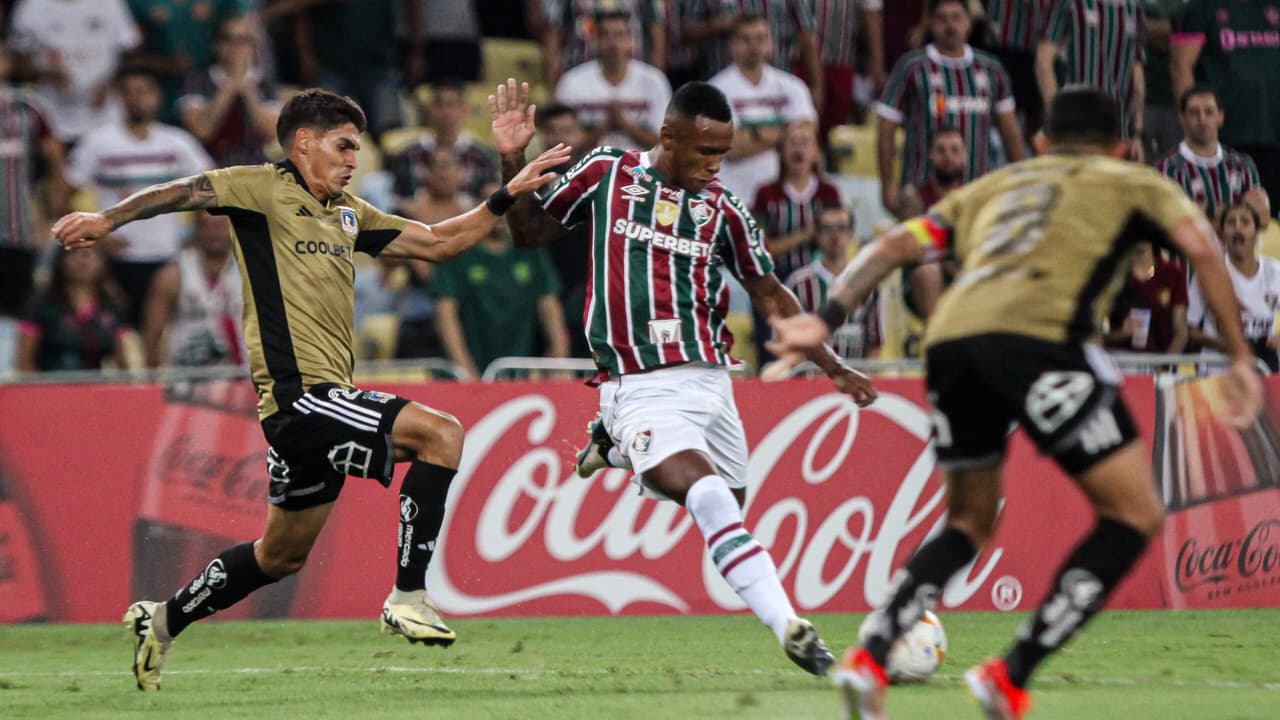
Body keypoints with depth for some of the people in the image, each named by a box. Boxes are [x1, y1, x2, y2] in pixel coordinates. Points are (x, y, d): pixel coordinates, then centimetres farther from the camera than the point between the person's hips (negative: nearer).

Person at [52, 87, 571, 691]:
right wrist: (107, 219, -27)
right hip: (299, 393, -9)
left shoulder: (347, 212, 20)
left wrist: (508, 195, 17)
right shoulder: (265, 190, -3)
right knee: (440, 434, -20)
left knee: (283, 554, 19)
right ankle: (407, 596, -17)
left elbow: (436, 243, 24)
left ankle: (161, 621, 34)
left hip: (323, 403, 9)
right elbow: (185, 192, -12)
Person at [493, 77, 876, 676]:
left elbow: (771, 295, 17)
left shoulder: (722, 209, 9)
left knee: (727, 512, 7)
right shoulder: (606, 173, 4)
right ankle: (788, 627, -36)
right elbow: (530, 233, 14)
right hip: (640, 391, -5)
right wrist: (512, 162, -1)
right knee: (711, 499, -26)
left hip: (710, 381, 5)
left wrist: (833, 368, 12)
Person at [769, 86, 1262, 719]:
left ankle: (870, 658, 4)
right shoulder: (1134, 184, 25)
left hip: (949, 338, 5)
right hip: (1038, 335, -5)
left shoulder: (995, 186, 35)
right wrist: (1239, 358, 7)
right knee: (1134, 517, 4)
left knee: (969, 523, 24)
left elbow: (894, 246, 24)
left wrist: (827, 320, 17)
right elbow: (1201, 246, 7)